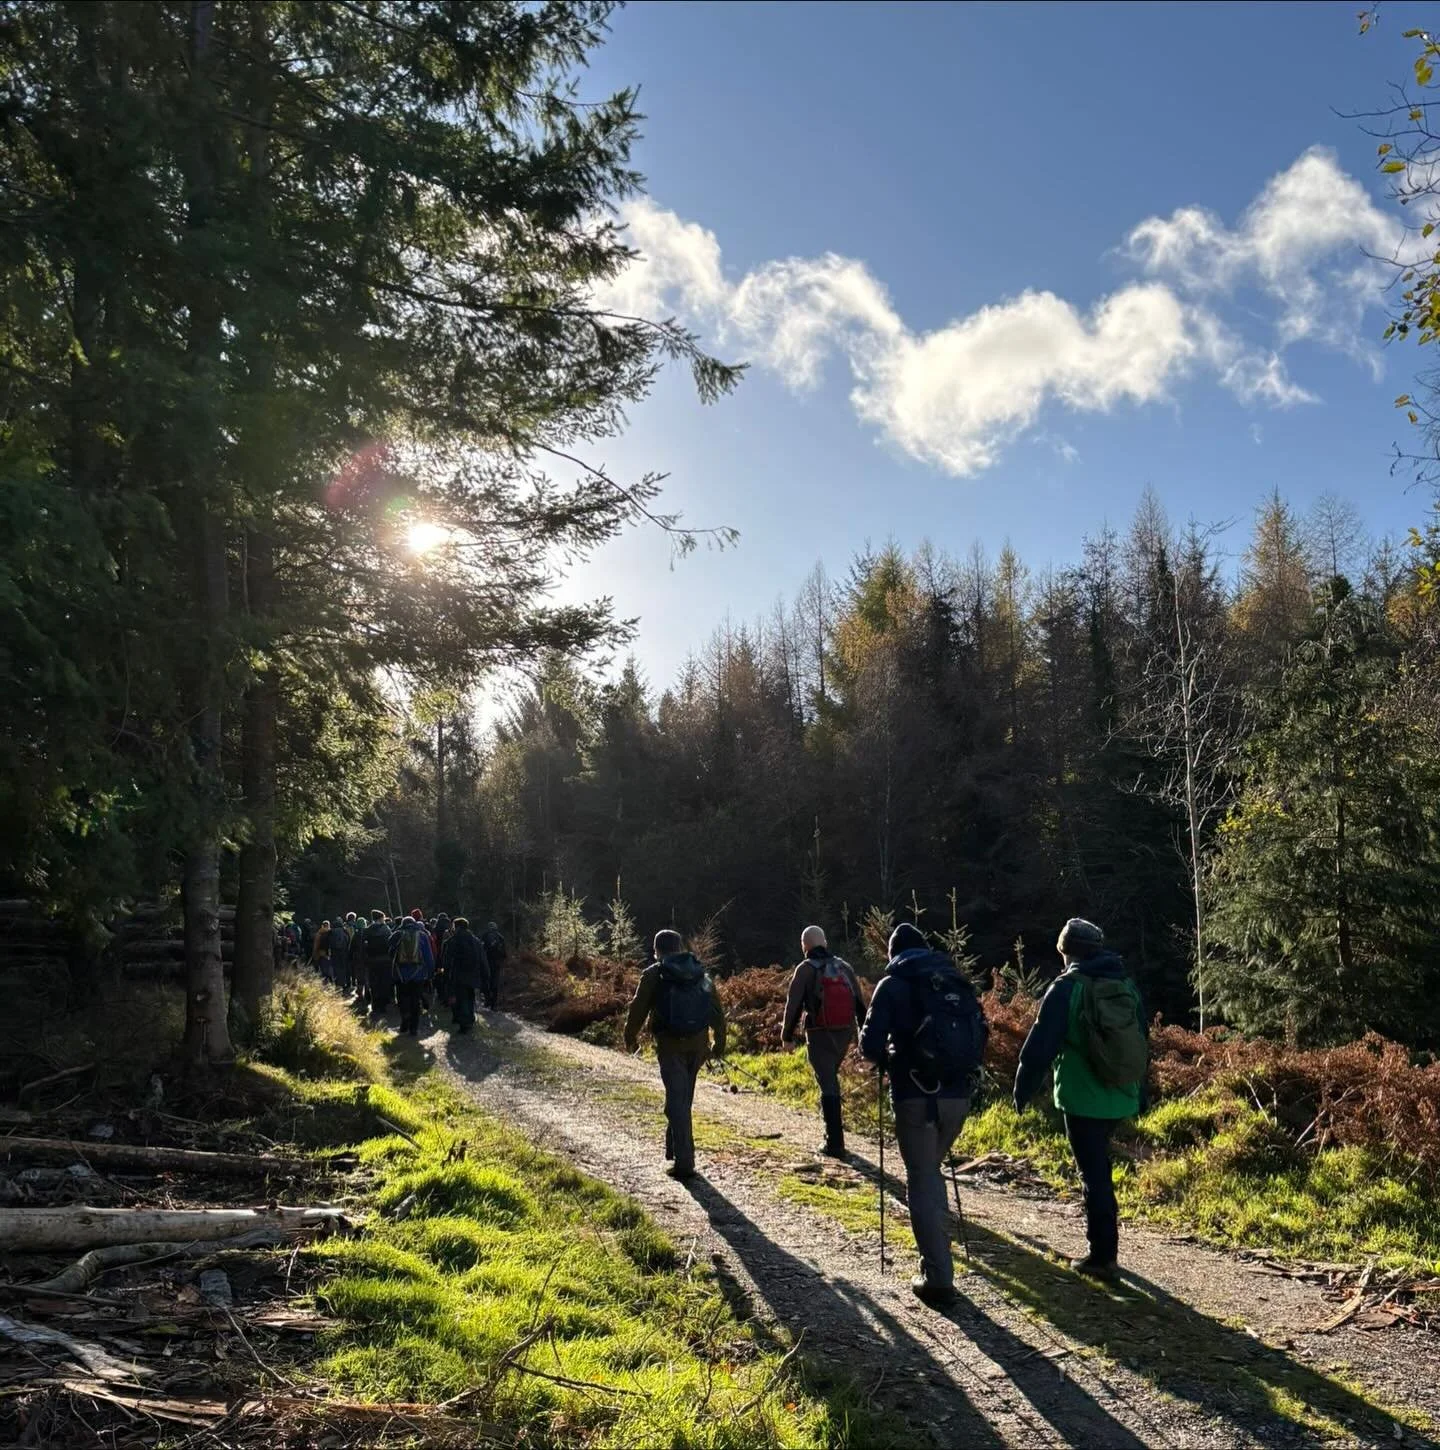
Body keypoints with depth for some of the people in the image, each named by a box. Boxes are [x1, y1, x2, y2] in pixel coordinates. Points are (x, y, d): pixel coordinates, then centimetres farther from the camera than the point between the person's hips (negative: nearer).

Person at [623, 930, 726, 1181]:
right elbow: (718, 1011, 11)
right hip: (698, 1046, 5)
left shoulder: (653, 975, -4)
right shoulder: (701, 973, 9)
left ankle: (684, 1161, -5)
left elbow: (638, 1010, -2)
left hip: (670, 1046, -5)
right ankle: (673, 1145, 35)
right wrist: (720, 1042, 19)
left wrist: (630, 1038, 13)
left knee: (676, 1102, -2)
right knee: (684, 1099, 21)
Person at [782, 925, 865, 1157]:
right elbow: (859, 1003, 11)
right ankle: (833, 1124, 31)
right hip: (845, 1033, 5)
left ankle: (835, 1142, -4)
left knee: (827, 1084, -2)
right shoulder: (844, 966, 10)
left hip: (820, 1034, -5)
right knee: (831, 1077, 24)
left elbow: (793, 1005, -6)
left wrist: (787, 1035, 4)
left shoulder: (806, 969, -5)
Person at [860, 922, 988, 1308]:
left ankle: (938, 1278, 1)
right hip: (959, 1093, 5)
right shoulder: (958, 981, 11)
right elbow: (980, 1034, 12)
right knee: (931, 1171, 23)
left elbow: (871, 1043, -9)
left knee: (922, 1181, 2)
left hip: (916, 1095, -5)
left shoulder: (893, 984, -3)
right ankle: (937, 1257, 31)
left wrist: (886, 1061, 12)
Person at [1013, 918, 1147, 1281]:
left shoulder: (1067, 988, -13)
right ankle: (1104, 1241, 32)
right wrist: (1140, 1091, 25)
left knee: (1093, 1173, 2)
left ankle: (1103, 1255, 7)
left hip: (1082, 1098, -7)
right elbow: (1141, 1043, 15)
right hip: (1121, 1097, 7)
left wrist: (1023, 1089, -3)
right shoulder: (1127, 986, 6)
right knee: (1099, 1166, 22)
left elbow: (1040, 1045, -13)